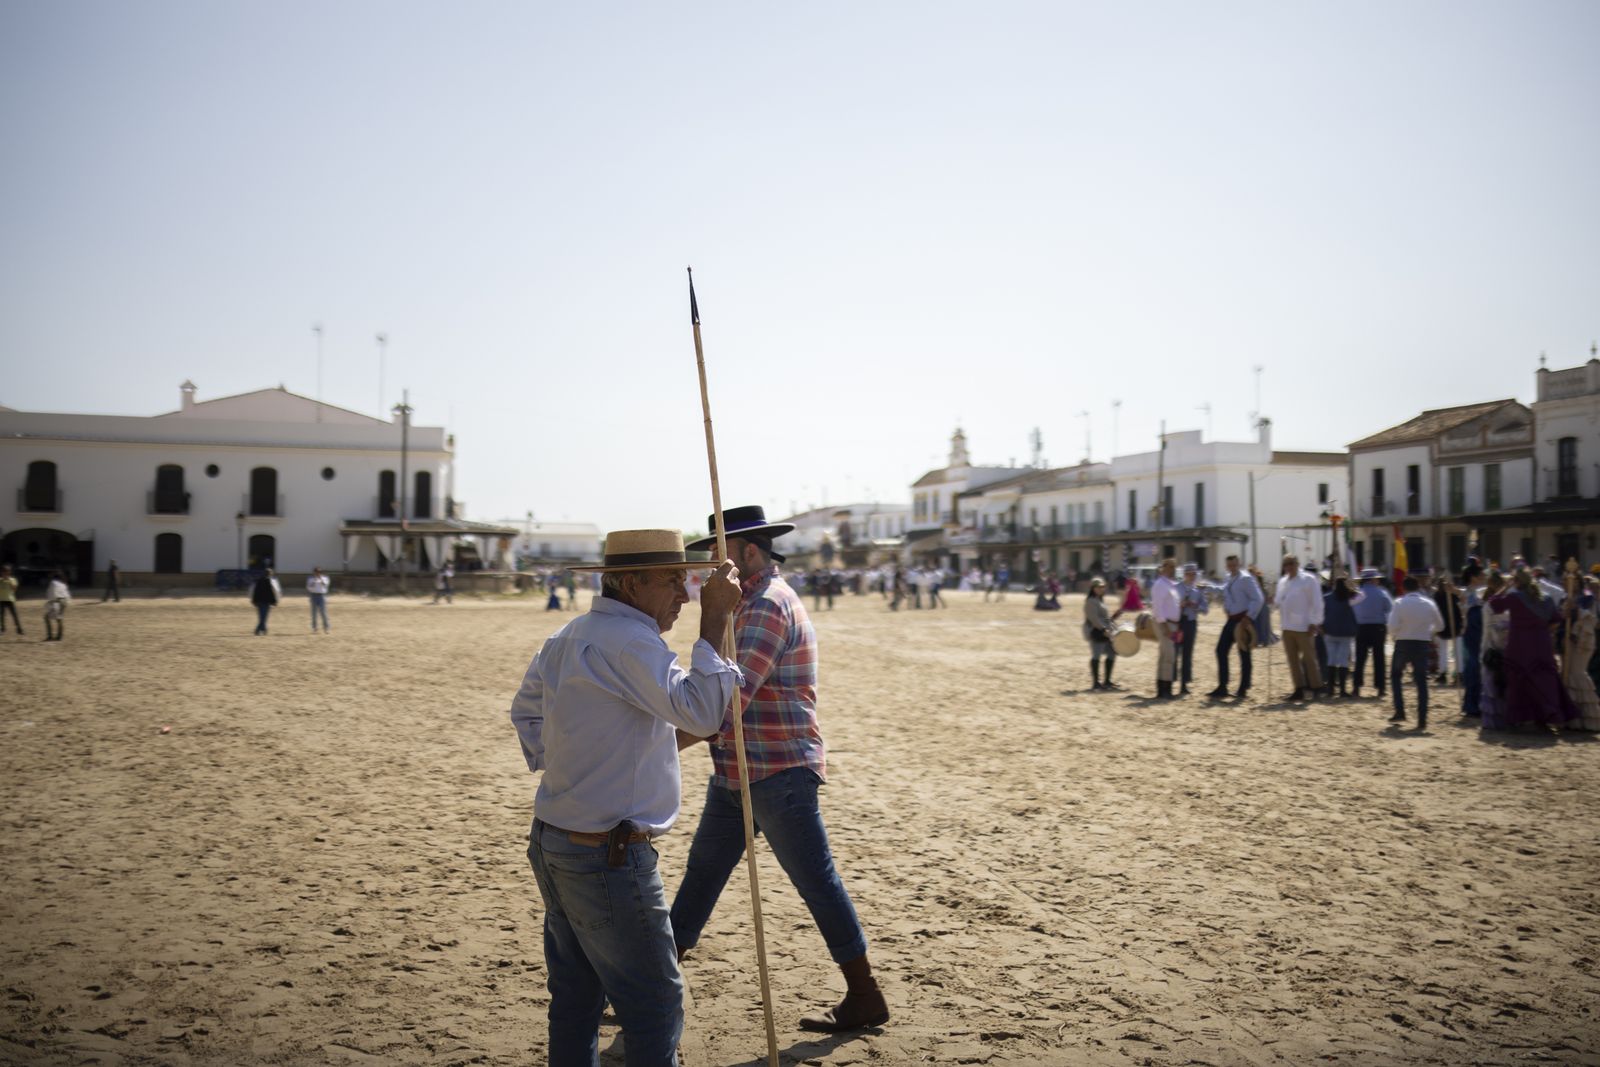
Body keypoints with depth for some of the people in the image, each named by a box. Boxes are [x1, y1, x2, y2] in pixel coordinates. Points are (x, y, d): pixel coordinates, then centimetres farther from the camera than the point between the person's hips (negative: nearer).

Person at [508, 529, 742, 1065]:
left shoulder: (567, 636, 11)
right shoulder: (629, 641, -19)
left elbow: (525, 709, 25)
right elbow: (699, 712, -28)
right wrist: (714, 623, -24)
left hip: (551, 843, 10)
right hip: (608, 856, -10)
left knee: (575, 996, 18)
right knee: (654, 1002, 0)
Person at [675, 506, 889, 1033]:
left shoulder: (770, 606, -19)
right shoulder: (751, 602, 15)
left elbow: (730, 697, -27)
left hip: (778, 775, -10)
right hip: (736, 773, 10)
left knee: (817, 881, -1)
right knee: (702, 872, 16)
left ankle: (865, 998, 11)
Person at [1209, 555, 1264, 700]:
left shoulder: (1246, 579, -12)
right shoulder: (1228, 579, 12)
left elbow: (1258, 599, -15)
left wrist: (1249, 617, -18)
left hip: (1243, 619, -8)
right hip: (1231, 619, 8)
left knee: (1244, 654, 2)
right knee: (1221, 650, 4)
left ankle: (1243, 689, 12)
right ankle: (1222, 688, 8)